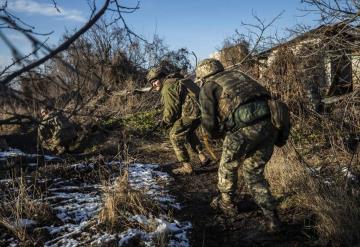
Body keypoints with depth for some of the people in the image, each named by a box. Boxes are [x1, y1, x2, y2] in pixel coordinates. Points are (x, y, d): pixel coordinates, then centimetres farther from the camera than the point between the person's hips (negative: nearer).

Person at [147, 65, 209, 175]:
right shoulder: (176, 81, 22)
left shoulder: (167, 87, -10)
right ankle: (202, 156, 29)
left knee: (175, 137, 3)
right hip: (200, 110, 10)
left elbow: (171, 109, -13)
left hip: (190, 112, -10)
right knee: (189, 132, 31)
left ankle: (186, 167, 8)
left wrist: (165, 121, 5)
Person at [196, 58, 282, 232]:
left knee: (228, 167, 22)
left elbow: (208, 125, 4)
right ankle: (271, 217, 18)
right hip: (269, 123, 6)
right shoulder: (237, 74, 29)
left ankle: (226, 203, 40)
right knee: (254, 173, 22)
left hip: (244, 128, -6)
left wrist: (221, 134, 26)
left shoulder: (207, 88, 12)